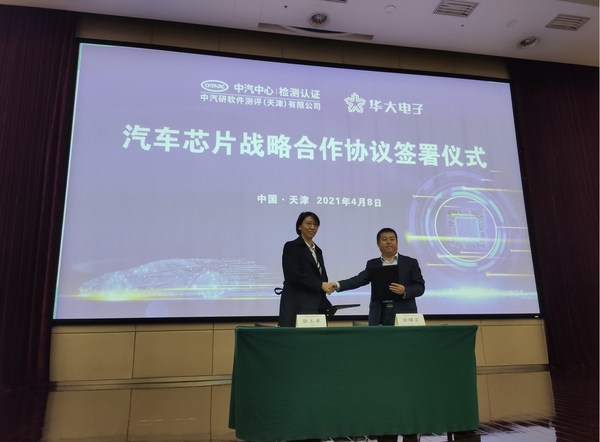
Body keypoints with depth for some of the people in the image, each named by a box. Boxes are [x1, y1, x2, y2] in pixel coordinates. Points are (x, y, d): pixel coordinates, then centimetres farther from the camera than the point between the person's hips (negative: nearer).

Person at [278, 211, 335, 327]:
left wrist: (325, 306, 9)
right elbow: (294, 276, -14)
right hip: (298, 307, -6)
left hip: (317, 306, 6)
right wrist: (320, 285, -16)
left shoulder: (317, 250, 18)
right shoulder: (291, 247, -3)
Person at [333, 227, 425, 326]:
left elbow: (420, 287, 3)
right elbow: (359, 279, -2)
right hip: (379, 316, 1)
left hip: (404, 314, -1)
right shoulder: (372, 264, 11)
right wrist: (338, 285, -18)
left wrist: (405, 291, -17)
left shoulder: (410, 263, 7)